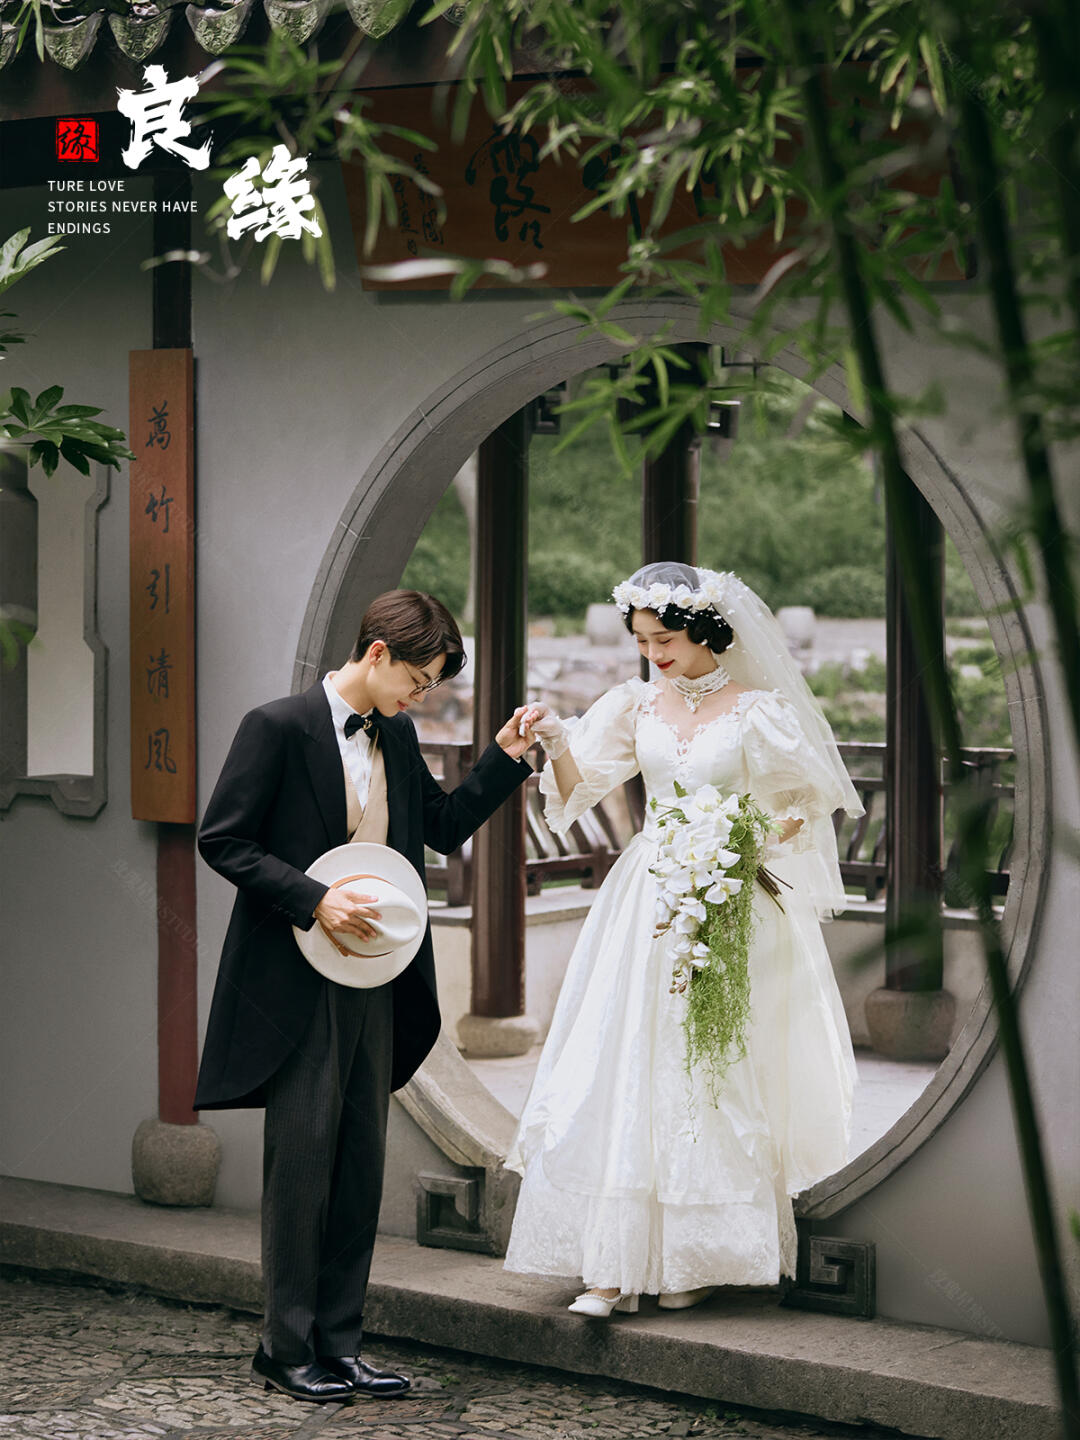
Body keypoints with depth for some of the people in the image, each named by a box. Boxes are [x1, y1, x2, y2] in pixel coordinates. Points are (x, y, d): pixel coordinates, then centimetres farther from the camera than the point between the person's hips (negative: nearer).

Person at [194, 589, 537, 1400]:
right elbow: (223, 840, -11)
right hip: (298, 987, -7)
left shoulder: (397, 739, 11)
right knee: (302, 1158, -2)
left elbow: (445, 827, 19)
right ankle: (287, 1349, 8)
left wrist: (506, 756, 8)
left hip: (373, 983, 7)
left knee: (361, 1161, 9)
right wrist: (315, 901, -18)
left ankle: (339, 1344, 17)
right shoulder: (279, 727, -10)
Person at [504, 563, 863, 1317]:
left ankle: (698, 1259, 12)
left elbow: (804, 806, 1)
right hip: (647, 907, 4)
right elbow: (582, 787, 2)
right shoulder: (639, 704, 7)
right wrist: (558, 747, -17)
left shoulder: (757, 710, -4)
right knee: (620, 1069, -4)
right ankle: (616, 1266, -4)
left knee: (713, 1076, 0)